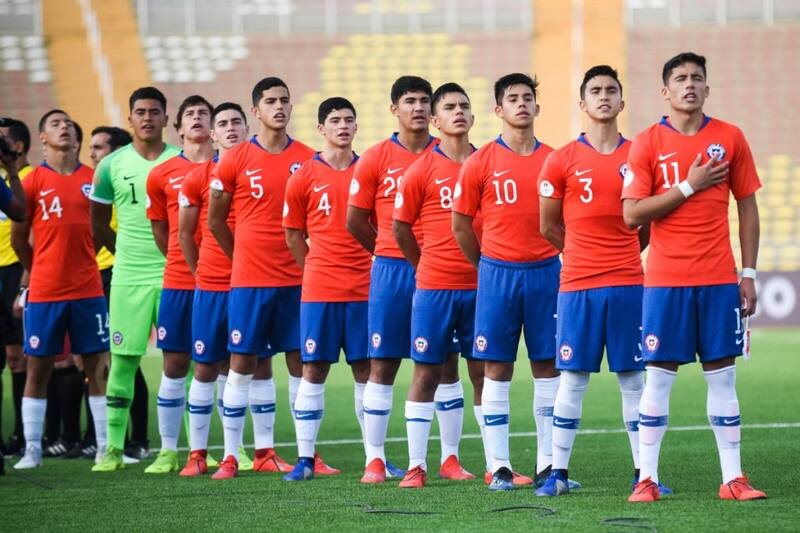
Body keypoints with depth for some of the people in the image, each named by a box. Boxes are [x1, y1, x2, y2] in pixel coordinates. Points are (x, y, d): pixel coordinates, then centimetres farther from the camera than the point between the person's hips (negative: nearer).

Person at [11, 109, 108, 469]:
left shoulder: (93, 179, 5)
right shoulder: (34, 182, -2)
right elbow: (18, 239, 5)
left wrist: (83, 264, 10)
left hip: (88, 290, 2)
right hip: (44, 291, -2)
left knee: (98, 368, 3)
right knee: (38, 368, 2)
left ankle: (106, 447, 7)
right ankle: (32, 450, 7)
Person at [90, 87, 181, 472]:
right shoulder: (112, 166, 5)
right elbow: (99, 226, 14)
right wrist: (129, 255, 10)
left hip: (176, 275, -1)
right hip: (128, 279, 1)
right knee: (122, 361, 1)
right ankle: (114, 448, 7)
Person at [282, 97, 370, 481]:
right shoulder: (304, 177, 1)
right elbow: (293, 235, 8)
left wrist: (375, 268, 4)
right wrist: (317, 271, 5)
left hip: (365, 287, 2)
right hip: (319, 288, -2)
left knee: (365, 368, 4)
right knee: (314, 368, 0)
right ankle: (305, 458, 3)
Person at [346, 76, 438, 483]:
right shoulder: (375, 159, 1)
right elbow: (355, 221, 7)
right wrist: (390, 253, 10)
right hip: (391, 270, -1)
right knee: (382, 365, 0)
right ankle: (375, 458, 4)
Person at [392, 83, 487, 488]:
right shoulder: (422, 170, -2)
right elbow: (401, 228, 4)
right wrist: (428, 266, 8)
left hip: (480, 285, 3)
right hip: (434, 287, -3)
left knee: (483, 371, 3)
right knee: (428, 372, -1)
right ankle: (416, 465, 2)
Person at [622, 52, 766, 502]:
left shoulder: (730, 138, 6)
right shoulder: (647, 143, 0)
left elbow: (748, 208, 10)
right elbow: (632, 214, -6)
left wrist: (749, 274, 5)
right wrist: (689, 186, -12)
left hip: (719, 279, 2)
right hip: (666, 280, -2)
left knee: (723, 376, 3)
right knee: (659, 377, -1)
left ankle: (733, 479, 6)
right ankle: (647, 479, 3)